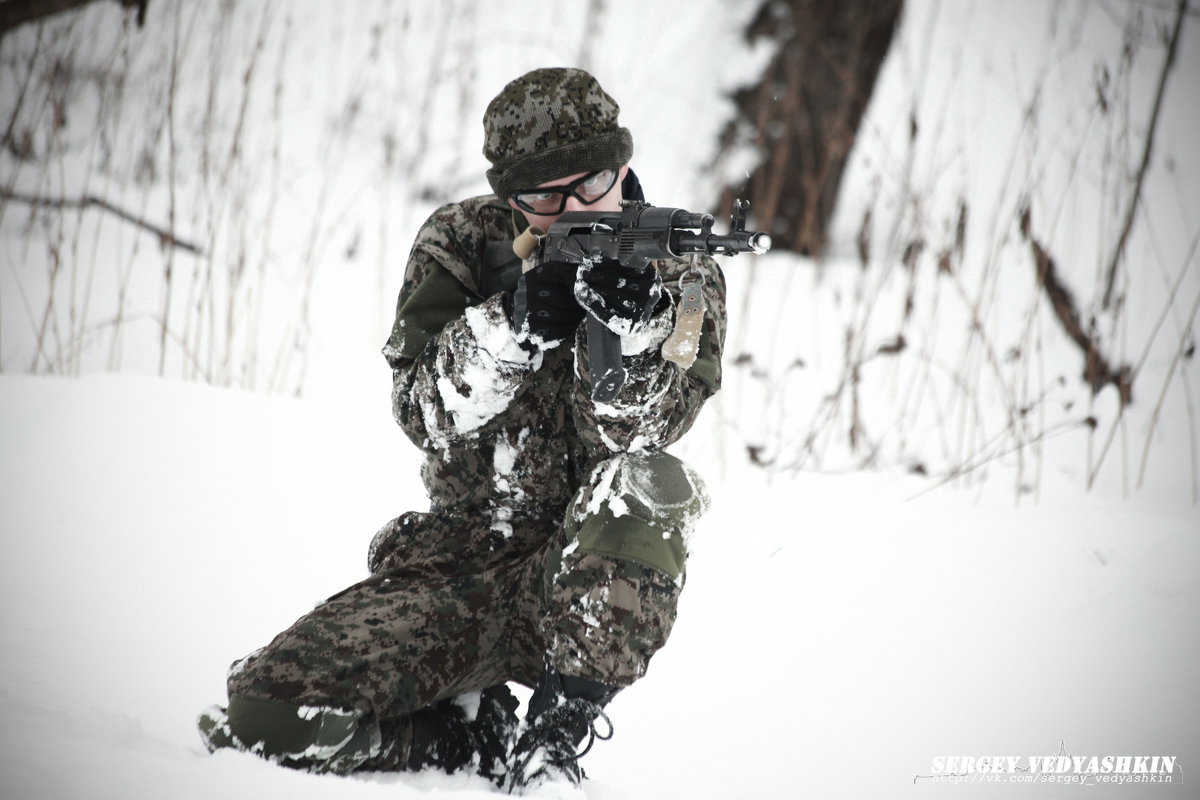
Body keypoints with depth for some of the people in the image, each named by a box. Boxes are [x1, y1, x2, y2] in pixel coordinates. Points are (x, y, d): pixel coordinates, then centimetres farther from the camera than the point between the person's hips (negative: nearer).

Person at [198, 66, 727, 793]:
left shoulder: (681, 274, -3)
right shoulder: (460, 244, 0)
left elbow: (629, 433, -16)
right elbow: (426, 414, -10)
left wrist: (627, 329, -37)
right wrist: (507, 325, -30)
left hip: (586, 575, -1)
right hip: (458, 560, 2)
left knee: (647, 485, -37)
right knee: (268, 712, -18)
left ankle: (559, 732, -25)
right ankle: (473, 736, 5)